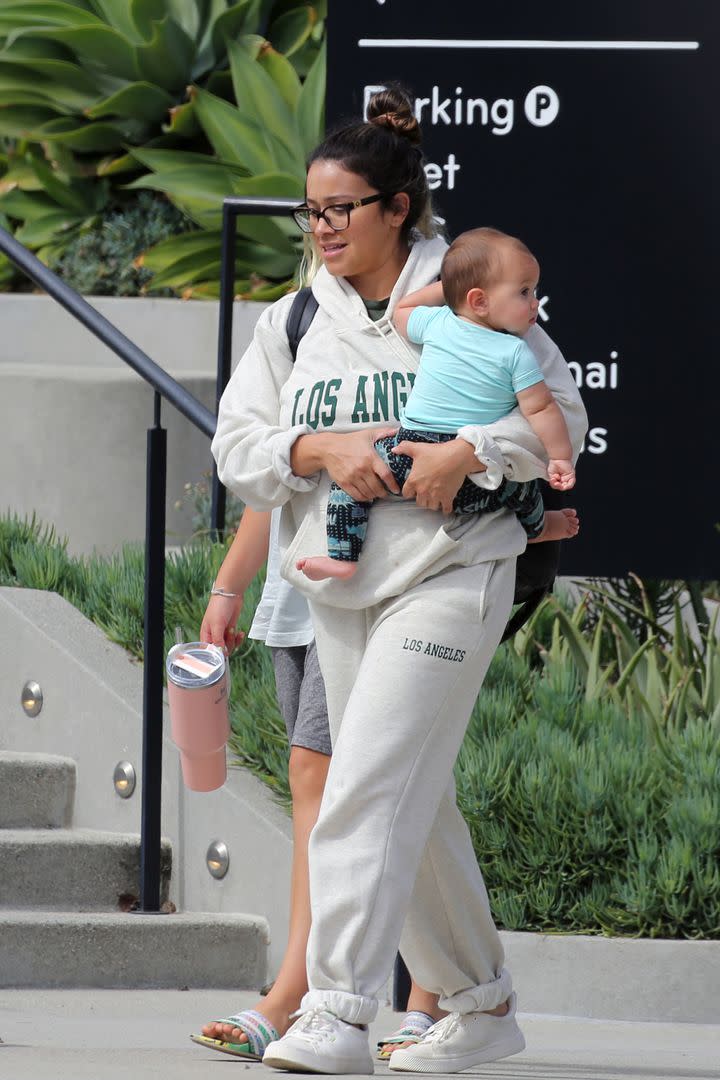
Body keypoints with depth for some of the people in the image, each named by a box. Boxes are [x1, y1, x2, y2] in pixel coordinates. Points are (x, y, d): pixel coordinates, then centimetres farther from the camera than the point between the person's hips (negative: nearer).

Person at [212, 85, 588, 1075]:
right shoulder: (292, 322, 11)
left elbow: (561, 410, -2)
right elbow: (237, 447, 6)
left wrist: (467, 453, -17)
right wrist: (319, 450, -13)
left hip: (448, 573, -6)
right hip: (339, 585, 6)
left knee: (372, 781, -18)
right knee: (415, 801, 12)